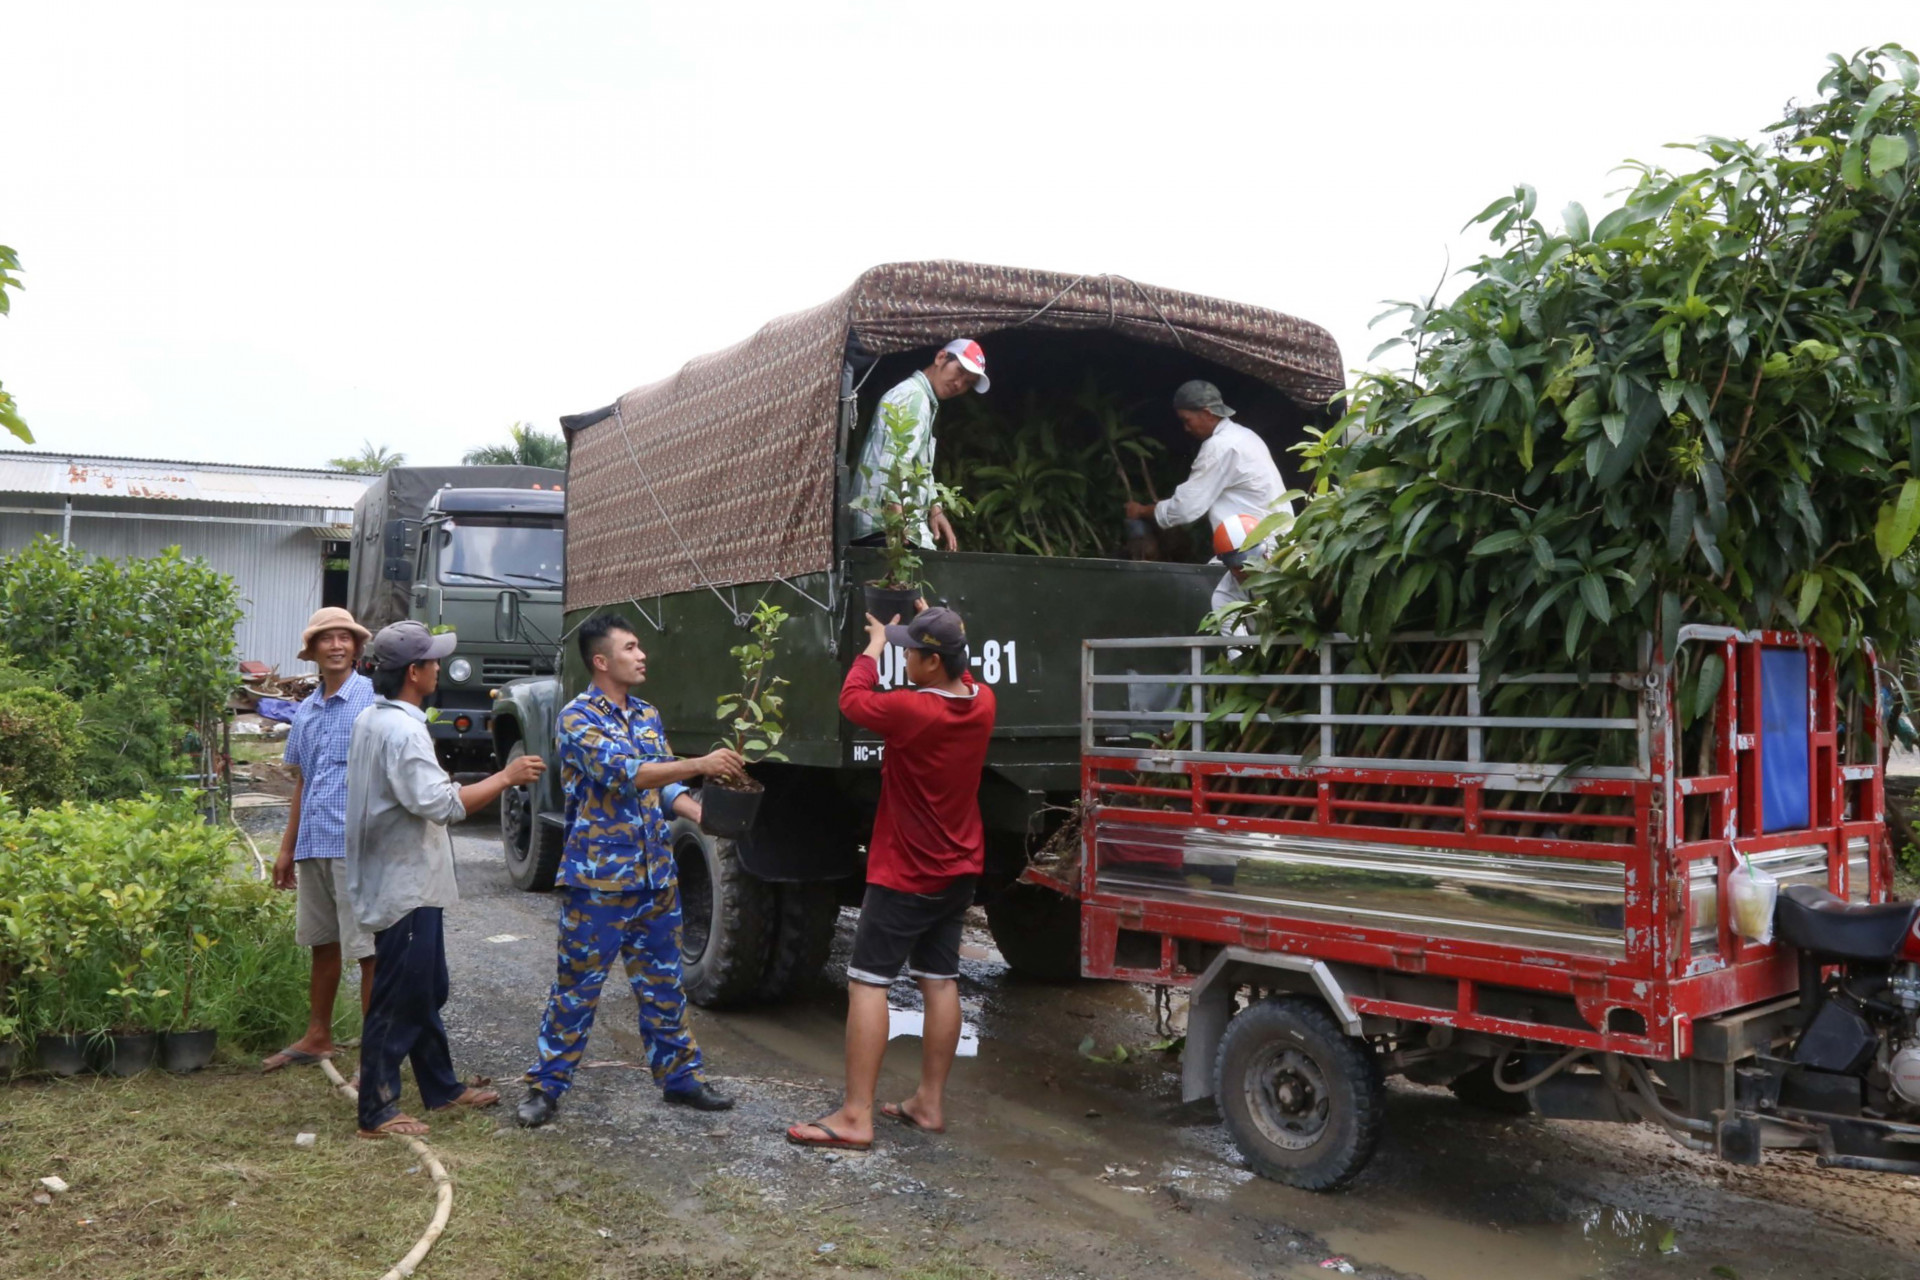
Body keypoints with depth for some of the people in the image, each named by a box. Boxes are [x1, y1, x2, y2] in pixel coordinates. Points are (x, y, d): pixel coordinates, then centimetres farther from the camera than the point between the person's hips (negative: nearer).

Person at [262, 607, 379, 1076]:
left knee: (368, 950, -4)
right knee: (322, 944, 17)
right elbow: (301, 785, 21)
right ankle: (318, 1038, 29)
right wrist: (287, 849, 20)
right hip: (312, 844, 7)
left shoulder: (373, 698, -5)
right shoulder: (306, 711, 16)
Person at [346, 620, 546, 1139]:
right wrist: (507, 777, -21)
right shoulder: (402, 731, -23)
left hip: (406, 883, 11)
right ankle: (376, 1112, 8)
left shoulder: (371, 720, 10)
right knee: (396, 1004, -1)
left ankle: (442, 1088, 29)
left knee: (426, 994, 18)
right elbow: (440, 803, -28)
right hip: (405, 887, -11)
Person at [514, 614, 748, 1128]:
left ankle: (680, 1075, 25)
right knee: (577, 987, 3)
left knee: (663, 983, 14)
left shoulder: (647, 716, 12)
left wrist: (701, 813, -4)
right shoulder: (578, 717, -11)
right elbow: (623, 774, -24)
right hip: (597, 876, -6)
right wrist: (700, 764, -29)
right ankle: (546, 1086, 17)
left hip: (655, 874, 6)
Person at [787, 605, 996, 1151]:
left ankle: (856, 1116, -4)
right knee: (941, 981, 11)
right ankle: (930, 1103, 18)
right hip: (959, 871, 8)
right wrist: (940, 631, 21)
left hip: (904, 875, -8)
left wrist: (876, 644, 7)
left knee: (867, 983, -4)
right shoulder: (982, 702, -3)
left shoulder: (910, 709, -24)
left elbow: (852, 700, -6)